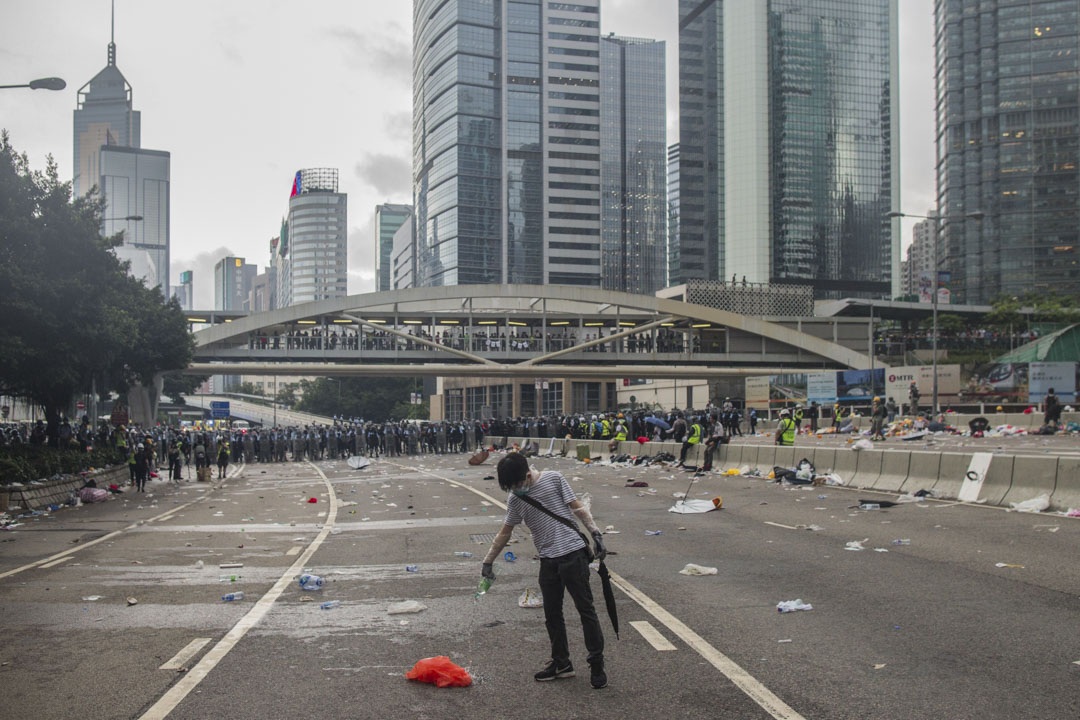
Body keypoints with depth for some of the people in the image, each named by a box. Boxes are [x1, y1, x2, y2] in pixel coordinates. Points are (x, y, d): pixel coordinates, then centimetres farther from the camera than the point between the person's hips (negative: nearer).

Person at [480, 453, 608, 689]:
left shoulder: (553, 479, -4)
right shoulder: (515, 499, 8)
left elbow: (578, 508, -1)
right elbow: (505, 532, 16)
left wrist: (595, 533, -9)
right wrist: (487, 561, 18)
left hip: (573, 553, -5)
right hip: (548, 561, 5)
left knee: (585, 609, -1)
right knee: (552, 615, 10)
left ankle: (597, 664, 8)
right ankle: (561, 664, 24)